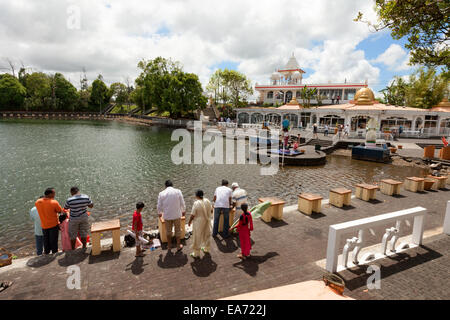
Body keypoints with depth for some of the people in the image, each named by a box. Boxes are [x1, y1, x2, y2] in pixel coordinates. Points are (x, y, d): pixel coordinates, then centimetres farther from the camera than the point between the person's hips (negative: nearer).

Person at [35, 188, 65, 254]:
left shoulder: (37, 202, -8)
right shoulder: (54, 202, -23)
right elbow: (60, 211, -10)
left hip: (44, 225, 5)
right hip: (54, 225, -4)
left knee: (46, 239, 23)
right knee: (54, 240, 13)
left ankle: (46, 252, 37)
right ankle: (54, 252, 26)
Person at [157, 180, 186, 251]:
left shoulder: (161, 193, -6)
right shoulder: (178, 191, -8)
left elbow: (159, 206, 1)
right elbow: (182, 203, -3)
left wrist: (159, 213, 21)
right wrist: (183, 211, 15)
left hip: (167, 215, 1)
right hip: (177, 215, -1)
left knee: (168, 231, 19)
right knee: (178, 230, 16)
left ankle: (169, 246, 33)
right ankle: (178, 246, 27)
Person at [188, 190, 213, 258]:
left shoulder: (196, 203, -20)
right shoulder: (207, 201, -3)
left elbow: (192, 215, -17)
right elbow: (211, 211, 8)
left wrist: (189, 222, -2)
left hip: (199, 222, -6)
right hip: (207, 221, 6)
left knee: (197, 238, 5)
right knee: (207, 235, 21)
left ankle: (196, 253, 14)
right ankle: (206, 249, 37)